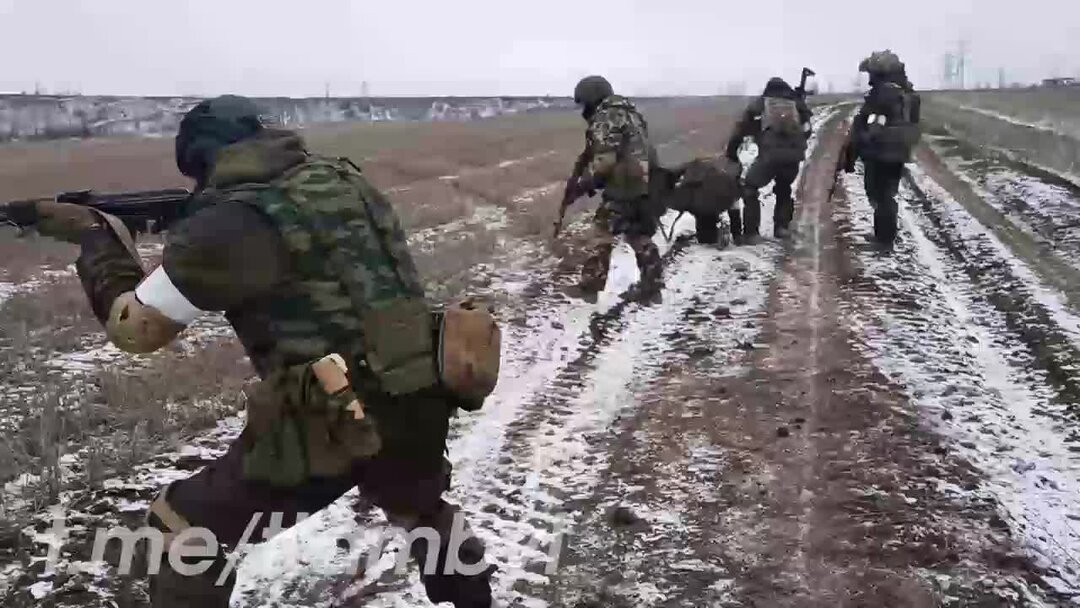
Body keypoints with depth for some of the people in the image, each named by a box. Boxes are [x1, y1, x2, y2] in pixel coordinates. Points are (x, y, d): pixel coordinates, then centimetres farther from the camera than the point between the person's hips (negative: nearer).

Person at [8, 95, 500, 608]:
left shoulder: (226, 221, -10)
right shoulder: (345, 179, 8)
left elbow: (134, 327, -2)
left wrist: (93, 232, 12)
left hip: (331, 427, -6)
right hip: (419, 406, 7)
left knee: (181, 526, 14)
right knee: (418, 505, 38)